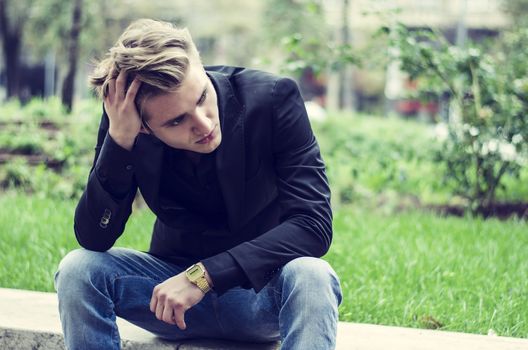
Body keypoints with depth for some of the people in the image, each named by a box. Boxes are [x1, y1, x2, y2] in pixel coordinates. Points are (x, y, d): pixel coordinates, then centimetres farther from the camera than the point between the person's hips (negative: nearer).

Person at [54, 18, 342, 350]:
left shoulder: (274, 98, -20)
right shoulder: (125, 121, -15)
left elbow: (314, 225, -24)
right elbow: (93, 240, -19)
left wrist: (204, 274, -31)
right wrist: (118, 140, -32)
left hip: (261, 287, -2)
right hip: (177, 286, 3)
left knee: (310, 276, -35)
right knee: (78, 269, -22)